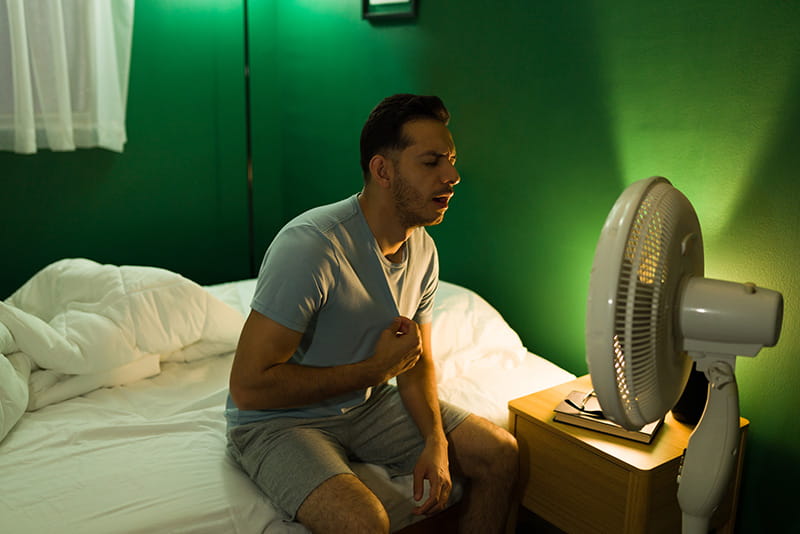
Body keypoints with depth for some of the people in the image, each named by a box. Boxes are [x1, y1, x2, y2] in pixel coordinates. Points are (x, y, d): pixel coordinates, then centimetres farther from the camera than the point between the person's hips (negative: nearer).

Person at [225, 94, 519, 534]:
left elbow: (417, 360, 8)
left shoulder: (422, 250, -3)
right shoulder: (310, 246, -29)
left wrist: (435, 440, -10)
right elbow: (248, 386, -27)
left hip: (368, 406, 7)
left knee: (501, 455, 0)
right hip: (278, 420, -7)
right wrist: (376, 368, -22)